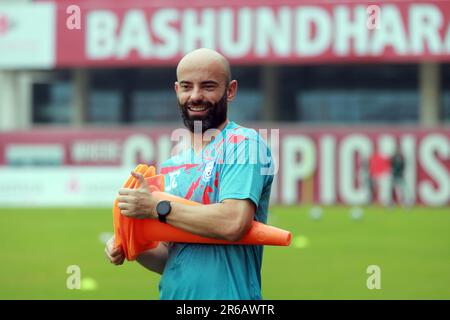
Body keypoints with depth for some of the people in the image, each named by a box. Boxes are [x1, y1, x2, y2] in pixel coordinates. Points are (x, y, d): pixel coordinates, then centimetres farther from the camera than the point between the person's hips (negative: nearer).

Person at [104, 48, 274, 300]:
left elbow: (233, 223, -22)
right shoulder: (172, 166, 12)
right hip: (171, 294, 6)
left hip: (226, 296, -6)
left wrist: (157, 208, -14)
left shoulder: (244, 143, -8)